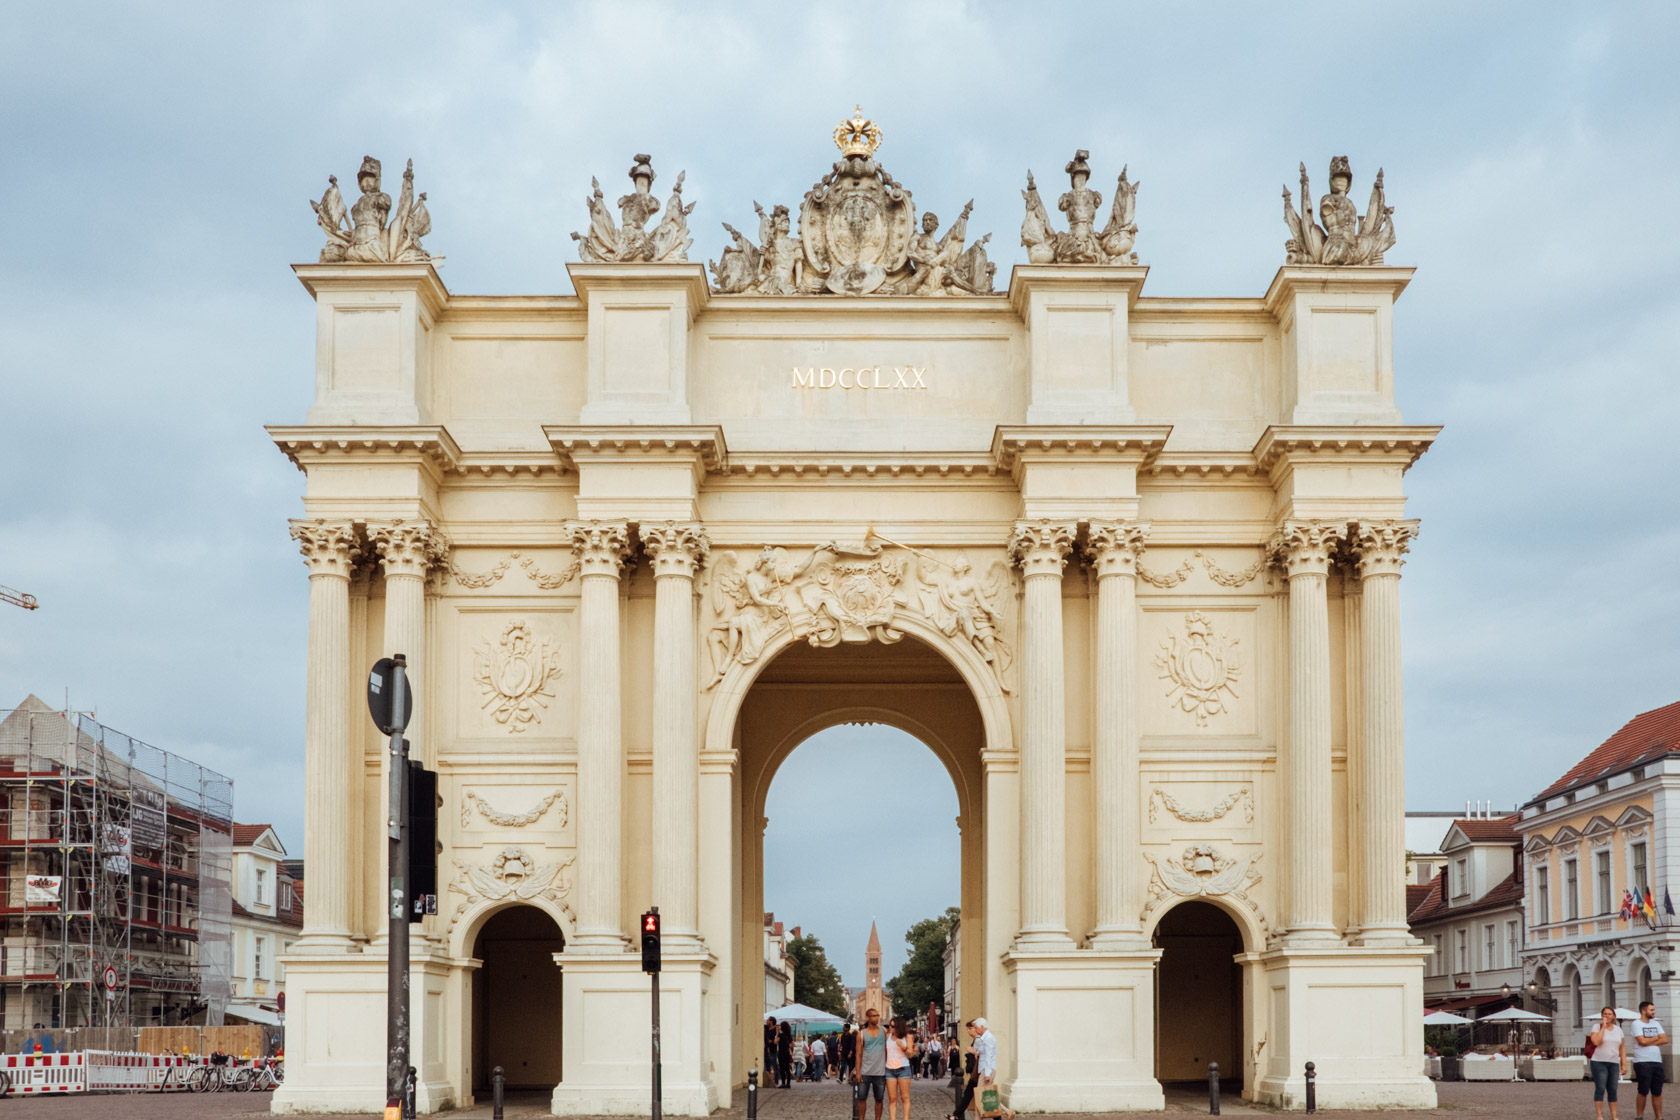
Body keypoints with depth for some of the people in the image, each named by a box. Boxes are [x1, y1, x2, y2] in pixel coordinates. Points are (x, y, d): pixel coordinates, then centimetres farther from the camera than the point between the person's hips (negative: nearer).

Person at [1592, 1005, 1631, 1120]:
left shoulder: (1618, 1030, 13)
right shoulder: (1597, 1027, 0)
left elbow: (1622, 1048, 14)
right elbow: (1596, 1042, -18)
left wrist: (1624, 1064, 7)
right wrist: (1603, 1027, -12)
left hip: (1614, 1063, 4)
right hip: (1599, 1062, -4)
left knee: (1612, 1091, 4)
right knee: (1600, 1089, -8)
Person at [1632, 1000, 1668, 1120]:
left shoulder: (1655, 1024, 16)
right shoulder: (1637, 1024, -3)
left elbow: (1665, 1040, 5)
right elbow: (1642, 1041, -15)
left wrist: (1649, 1042, -7)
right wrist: (1656, 1038, 1)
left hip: (1657, 1062, 6)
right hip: (1642, 1062, -6)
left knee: (1657, 1092, 5)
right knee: (1643, 1091, -4)